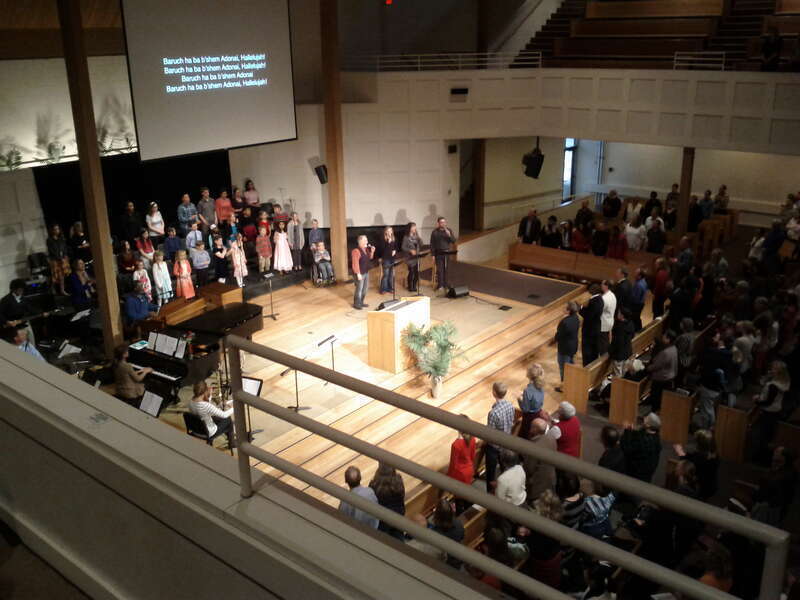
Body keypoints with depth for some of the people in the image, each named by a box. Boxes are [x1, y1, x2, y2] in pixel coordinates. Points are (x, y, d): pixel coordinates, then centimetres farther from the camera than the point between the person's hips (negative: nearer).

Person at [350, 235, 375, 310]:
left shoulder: (366, 249, 7)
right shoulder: (356, 251, -21)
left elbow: (370, 258, 21)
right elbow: (355, 263, -23)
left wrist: (372, 251, 2)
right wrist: (358, 274, -25)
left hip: (366, 272, 9)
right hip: (360, 273, -9)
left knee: (365, 288, 16)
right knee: (359, 289, -1)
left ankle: (361, 302, 31)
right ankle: (356, 304, 12)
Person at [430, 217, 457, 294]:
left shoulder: (449, 230, 5)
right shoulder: (435, 232, -1)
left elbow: (453, 241, 0)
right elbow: (432, 244, 0)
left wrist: (449, 235, -18)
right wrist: (433, 254, -5)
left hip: (447, 253, 2)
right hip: (438, 253, -2)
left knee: (446, 269, 3)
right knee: (439, 269, -5)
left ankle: (445, 285, 12)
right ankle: (439, 285, 3)